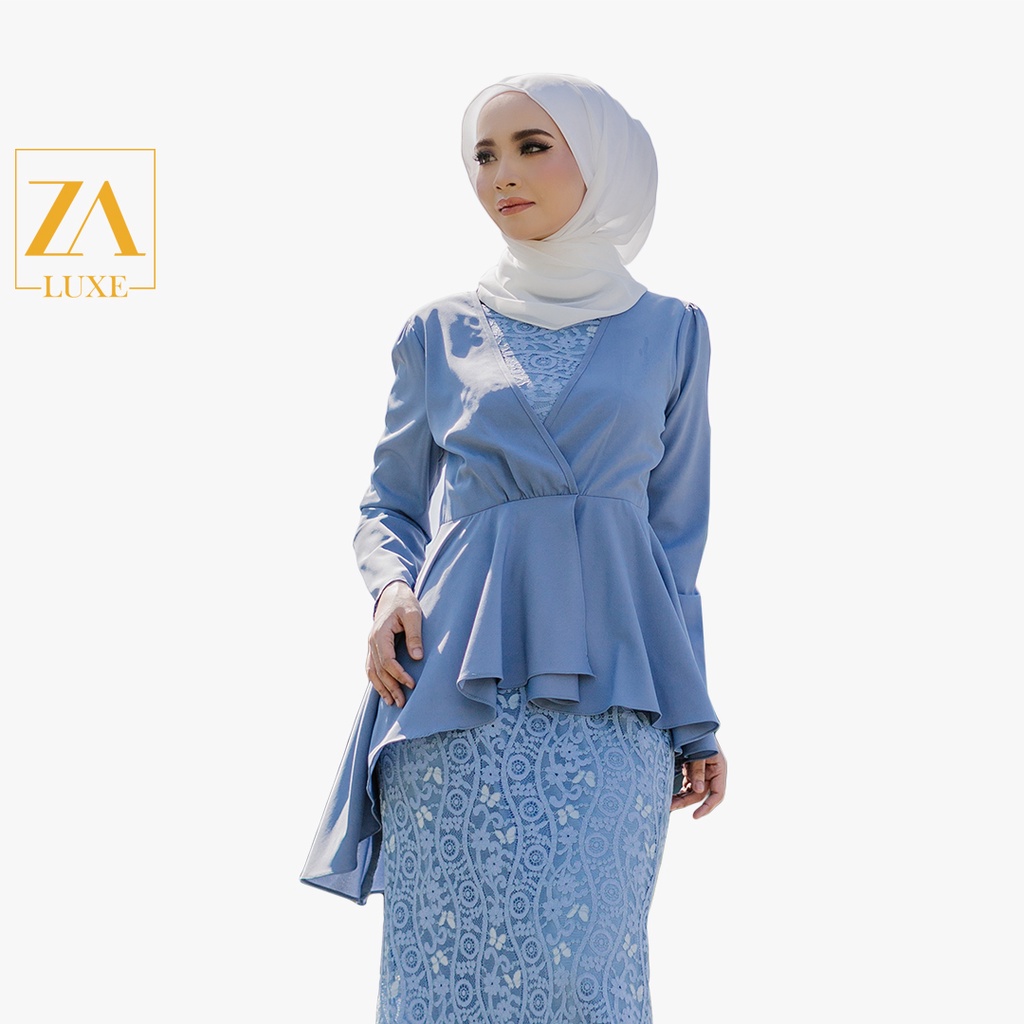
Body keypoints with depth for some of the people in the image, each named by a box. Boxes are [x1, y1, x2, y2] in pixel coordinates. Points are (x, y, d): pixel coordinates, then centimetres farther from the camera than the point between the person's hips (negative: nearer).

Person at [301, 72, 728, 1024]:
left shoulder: (668, 332, 11)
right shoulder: (439, 332, 11)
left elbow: (674, 533, 12)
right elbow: (387, 502, 16)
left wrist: (695, 723, 8)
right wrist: (392, 589, -7)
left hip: (608, 687, 0)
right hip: (459, 682, 0)